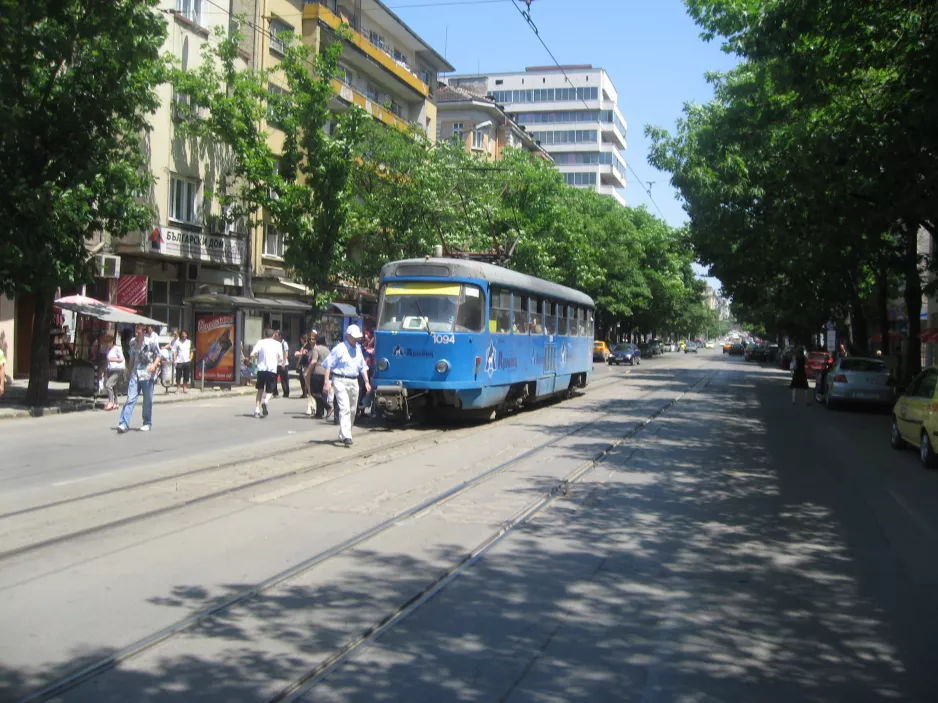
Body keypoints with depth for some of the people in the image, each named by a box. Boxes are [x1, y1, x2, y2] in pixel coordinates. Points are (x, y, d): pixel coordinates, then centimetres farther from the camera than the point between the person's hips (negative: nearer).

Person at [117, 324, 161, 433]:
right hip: (135, 374, 3)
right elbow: (132, 358, 16)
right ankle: (124, 424, -11)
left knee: (147, 401, 5)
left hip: (147, 375, -3)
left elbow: (158, 356, -2)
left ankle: (147, 424, 19)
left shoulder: (151, 343, -9)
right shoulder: (132, 342, 4)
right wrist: (130, 372, 17)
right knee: (130, 399, -6)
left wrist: (154, 364, -21)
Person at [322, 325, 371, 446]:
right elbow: (328, 365, -8)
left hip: (354, 381, 7)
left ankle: (343, 435, 24)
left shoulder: (358, 349, 13)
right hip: (341, 381, -7)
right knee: (344, 408, -16)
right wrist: (326, 382, -13)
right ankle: (346, 437, -21)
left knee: (352, 410, 10)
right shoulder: (339, 348, -7)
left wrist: (367, 382, 13)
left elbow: (363, 367, 21)